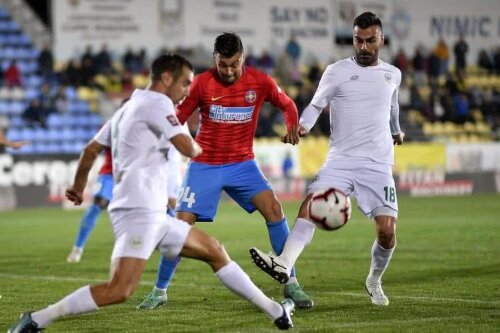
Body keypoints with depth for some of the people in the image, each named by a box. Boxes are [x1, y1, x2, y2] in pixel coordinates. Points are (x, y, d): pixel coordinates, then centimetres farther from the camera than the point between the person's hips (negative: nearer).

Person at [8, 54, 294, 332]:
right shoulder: (157, 103, -7)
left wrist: (78, 187, 41)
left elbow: (91, 149, 27)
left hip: (154, 215, 11)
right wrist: (197, 147, 9)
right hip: (138, 212, -11)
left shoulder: (129, 108, 21)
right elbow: (187, 148, -15)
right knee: (120, 289, -22)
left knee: (214, 251, 15)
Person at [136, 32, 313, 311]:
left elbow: (287, 104, 8)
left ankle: (291, 284, -8)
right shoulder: (202, 83, -10)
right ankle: (160, 291, 8)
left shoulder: (260, 81, -8)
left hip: (242, 163, 1)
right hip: (205, 165, -1)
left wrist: (292, 126, -12)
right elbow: (179, 117, -2)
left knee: (273, 209, -19)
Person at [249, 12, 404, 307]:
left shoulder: (393, 74, 10)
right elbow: (316, 105, -1)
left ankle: (375, 281, 18)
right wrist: (302, 126, -23)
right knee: (311, 204, -25)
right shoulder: (337, 72, 1)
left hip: (378, 165, 2)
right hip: (340, 160, -2)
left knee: (387, 231, -8)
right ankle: (284, 264, -39)